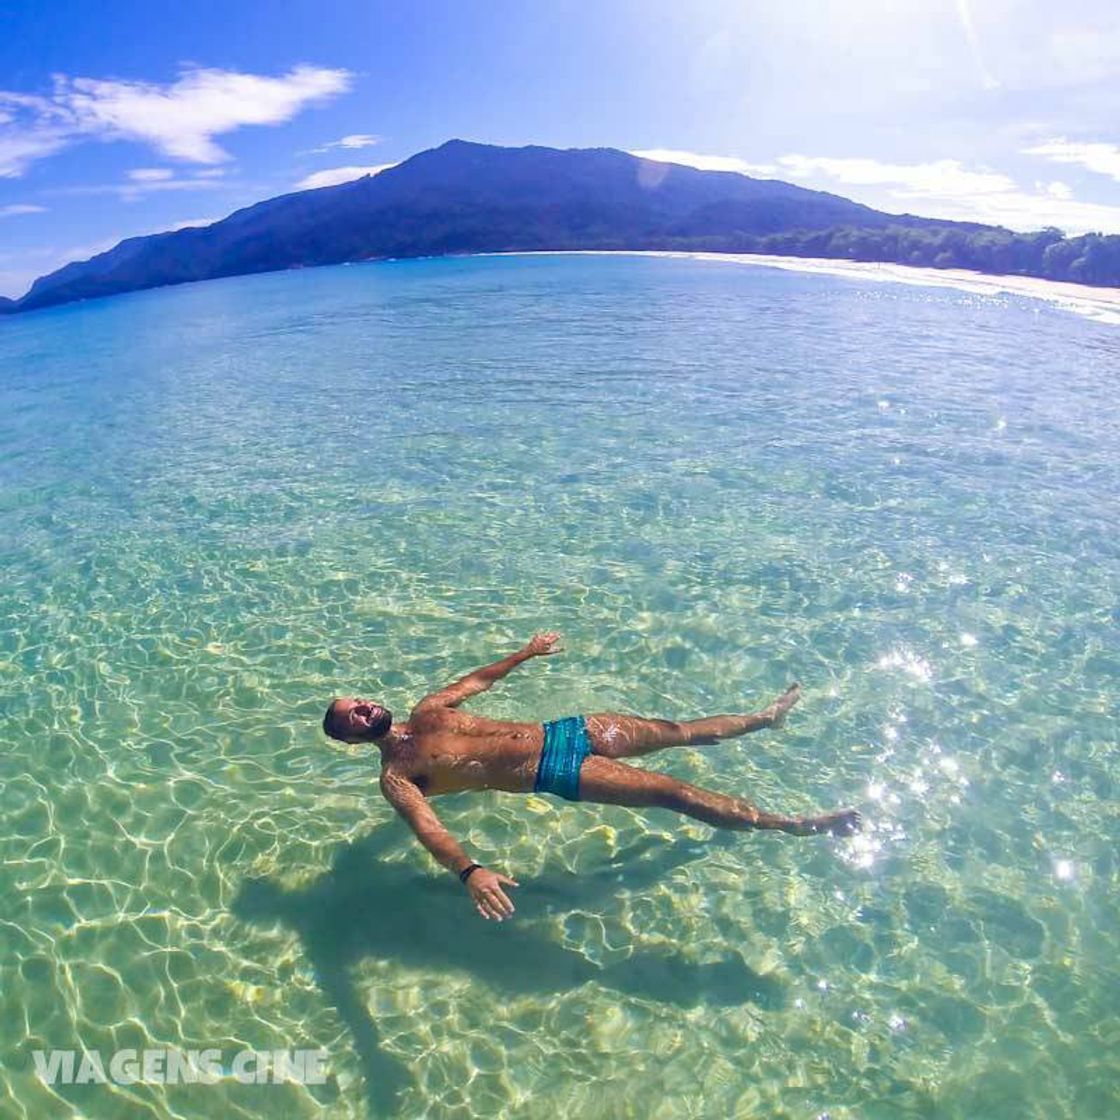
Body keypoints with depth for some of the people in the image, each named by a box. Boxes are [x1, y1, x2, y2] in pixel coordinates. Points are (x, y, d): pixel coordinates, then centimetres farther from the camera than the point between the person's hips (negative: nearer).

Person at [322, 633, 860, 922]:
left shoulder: (427, 711, 14)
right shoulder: (396, 777, -6)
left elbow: (475, 680, 28)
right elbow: (428, 829, -23)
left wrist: (524, 652, 36)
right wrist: (469, 871, -43)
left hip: (560, 731, 7)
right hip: (552, 774, -6)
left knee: (675, 730, 9)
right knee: (673, 792, -12)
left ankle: (765, 717, 29)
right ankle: (798, 825, -4)